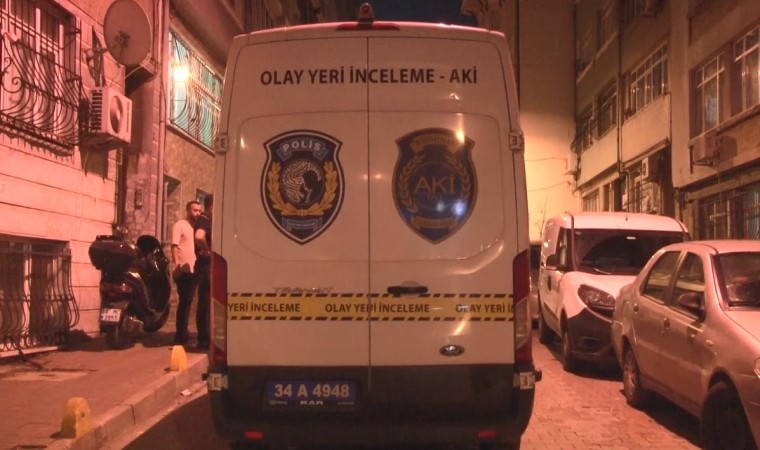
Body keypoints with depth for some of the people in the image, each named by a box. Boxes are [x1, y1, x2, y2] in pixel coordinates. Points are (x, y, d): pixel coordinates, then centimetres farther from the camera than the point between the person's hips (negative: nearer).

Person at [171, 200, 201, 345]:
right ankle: (180, 336, -4)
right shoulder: (180, 225, -4)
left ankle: (182, 335, 18)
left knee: (187, 303, 11)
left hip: (193, 270, 7)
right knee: (184, 302, -8)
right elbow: (174, 246, -12)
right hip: (183, 270, -7)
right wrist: (176, 264, -22)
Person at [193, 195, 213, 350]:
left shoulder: (206, 221, 14)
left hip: (208, 266, 10)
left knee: (205, 302, 14)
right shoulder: (203, 222, -16)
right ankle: (203, 339, -3)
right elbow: (199, 237, -38)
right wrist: (207, 251, -24)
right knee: (205, 302, -6)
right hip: (205, 266, -10)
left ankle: (204, 338, 22)